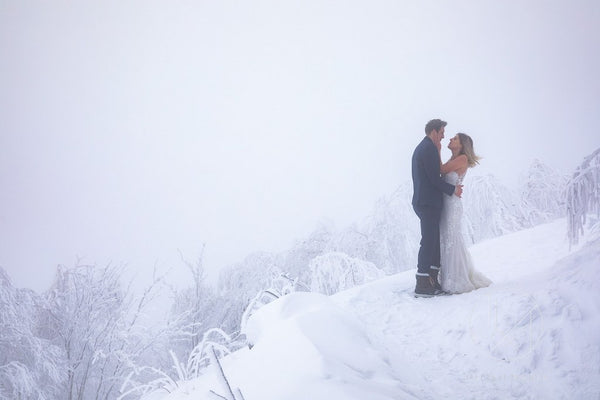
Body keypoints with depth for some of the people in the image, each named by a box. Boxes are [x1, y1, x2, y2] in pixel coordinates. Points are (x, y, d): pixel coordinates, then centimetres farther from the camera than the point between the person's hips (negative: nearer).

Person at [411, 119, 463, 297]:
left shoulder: (420, 148, 20)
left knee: (435, 241, 13)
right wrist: (452, 189, -5)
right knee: (429, 242, -9)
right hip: (429, 203, -11)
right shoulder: (429, 148, -12)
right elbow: (434, 179, -16)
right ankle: (422, 285, -8)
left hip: (422, 201, 11)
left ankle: (432, 280, 15)